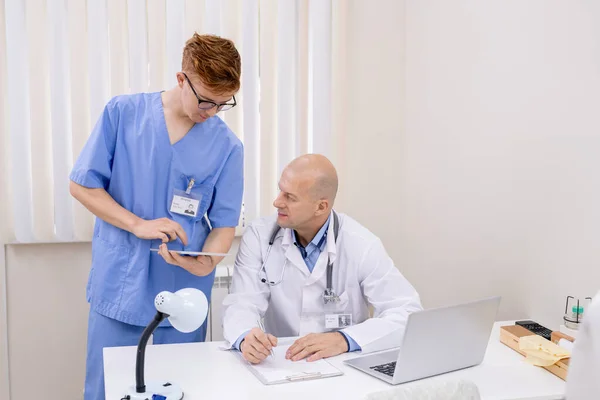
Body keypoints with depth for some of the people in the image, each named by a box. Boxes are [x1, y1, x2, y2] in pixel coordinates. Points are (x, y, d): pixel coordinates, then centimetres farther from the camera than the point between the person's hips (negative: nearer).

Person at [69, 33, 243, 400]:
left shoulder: (227, 146, -4)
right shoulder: (123, 113, -5)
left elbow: (224, 224, -2)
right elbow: (82, 185, -1)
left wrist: (207, 263, -23)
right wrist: (138, 225, -14)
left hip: (183, 299, 1)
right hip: (118, 290, 0)